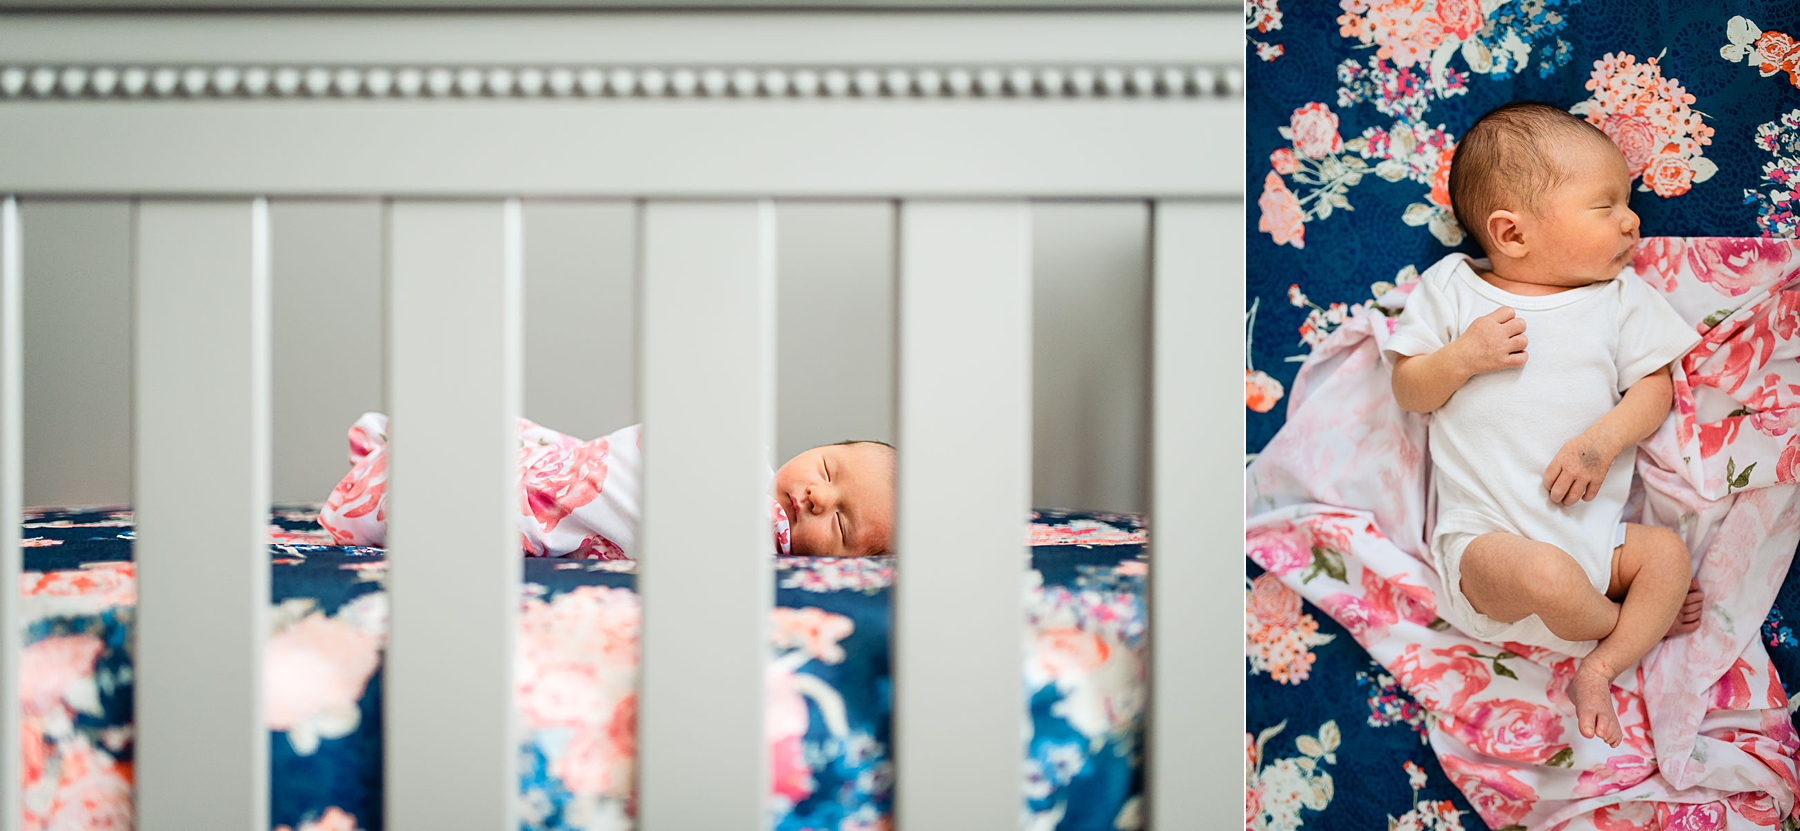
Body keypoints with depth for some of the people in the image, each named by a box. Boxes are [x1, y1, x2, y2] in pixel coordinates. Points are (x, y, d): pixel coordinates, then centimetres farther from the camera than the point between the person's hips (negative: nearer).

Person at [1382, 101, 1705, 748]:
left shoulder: (1619, 296, 10)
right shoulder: (1451, 289, 3)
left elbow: (1654, 387, 6)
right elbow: (1408, 392, 4)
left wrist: (1606, 436, -14)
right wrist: (1462, 359, -16)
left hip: (1593, 528, 4)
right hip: (1485, 535, -4)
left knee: (1669, 552, -19)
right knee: (1546, 574, -32)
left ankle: (1598, 669, -13)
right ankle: (1634, 624, -1)